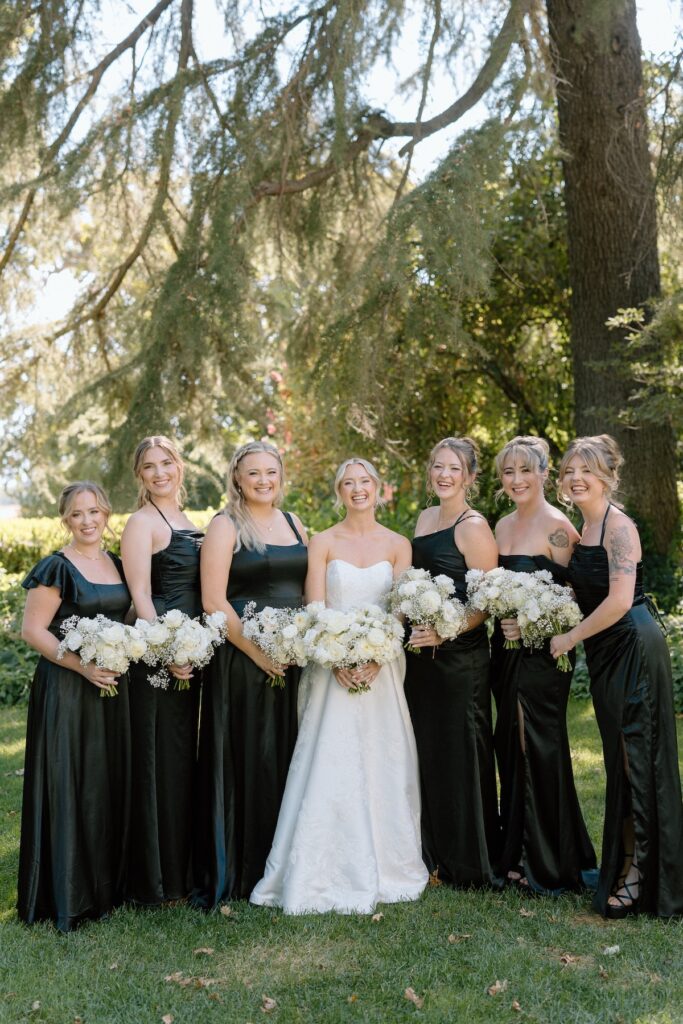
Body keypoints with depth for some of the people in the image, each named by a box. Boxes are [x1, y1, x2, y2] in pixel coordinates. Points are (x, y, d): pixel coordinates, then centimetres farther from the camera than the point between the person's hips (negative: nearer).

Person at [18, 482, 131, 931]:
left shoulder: (118, 564, 10)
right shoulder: (56, 568, -9)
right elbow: (33, 630, -13)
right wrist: (82, 666, -20)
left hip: (112, 687, 7)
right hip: (66, 690, -6)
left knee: (110, 784, 12)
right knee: (68, 787, -2)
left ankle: (106, 884, 26)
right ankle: (67, 896, 10)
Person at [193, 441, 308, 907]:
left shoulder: (294, 523, 13)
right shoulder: (226, 526, -5)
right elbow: (214, 601, -12)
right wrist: (258, 653, -16)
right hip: (243, 659, -6)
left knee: (287, 757, 10)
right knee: (245, 758, 0)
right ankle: (238, 870, 13)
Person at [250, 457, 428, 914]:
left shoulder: (398, 545, 7)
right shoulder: (323, 543, 4)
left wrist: (374, 659, -13)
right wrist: (339, 660, -16)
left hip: (382, 666, 2)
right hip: (332, 665, -1)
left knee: (382, 765, 4)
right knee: (330, 765, -4)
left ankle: (381, 868, 17)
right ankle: (327, 874, 5)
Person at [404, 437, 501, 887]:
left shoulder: (474, 527, -11)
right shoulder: (426, 517, 12)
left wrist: (444, 632, -24)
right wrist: (414, 630, 10)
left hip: (460, 654, -8)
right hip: (421, 651, 8)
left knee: (459, 752, 1)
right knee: (426, 749, 13)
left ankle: (468, 862, 16)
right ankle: (433, 853, 27)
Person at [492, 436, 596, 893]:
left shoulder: (557, 526, -11)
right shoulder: (503, 526, 13)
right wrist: (500, 623, 3)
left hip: (542, 651, -7)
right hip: (506, 651, 7)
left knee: (540, 749, -1)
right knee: (512, 749, 12)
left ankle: (550, 865, 13)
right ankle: (518, 854, 25)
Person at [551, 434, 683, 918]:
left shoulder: (618, 525, -14)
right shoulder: (583, 529, 13)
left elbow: (619, 600, -21)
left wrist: (569, 639, -12)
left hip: (634, 647, -9)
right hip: (606, 653, 9)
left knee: (637, 759, -2)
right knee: (620, 760, 13)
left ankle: (641, 874, 8)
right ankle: (624, 866, 23)